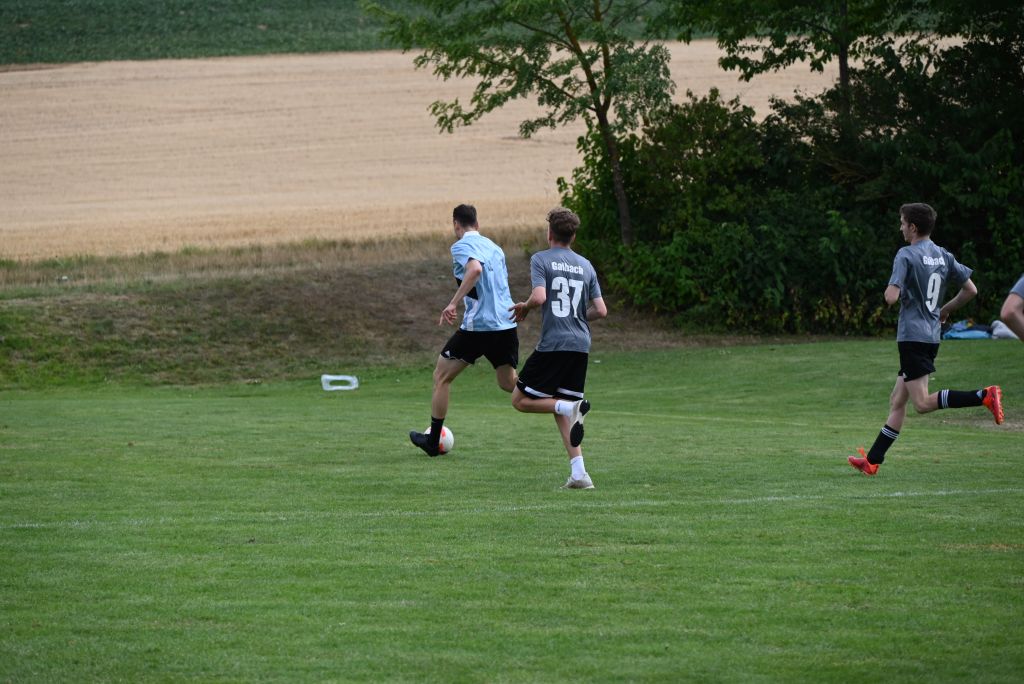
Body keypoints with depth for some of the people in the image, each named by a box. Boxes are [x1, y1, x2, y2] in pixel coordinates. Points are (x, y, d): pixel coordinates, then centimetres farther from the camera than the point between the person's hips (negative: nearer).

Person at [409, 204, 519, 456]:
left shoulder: (461, 246, -5)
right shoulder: (494, 247, 19)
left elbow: (475, 269, -26)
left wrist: (453, 303, -28)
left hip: (477, 326, -7)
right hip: (507, 325, 7)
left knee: (441, 377, 10)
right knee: (508, 382, 14)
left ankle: (432, 441, 14)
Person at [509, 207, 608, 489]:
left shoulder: (541, 259, -2)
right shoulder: (585, 265, 13)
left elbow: (539, 296, -17)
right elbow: (601, 310, 10)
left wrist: (524, 307, 4)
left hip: (552, 344, -5)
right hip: (580, 346, 5)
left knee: (520, 400, 7)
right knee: (560, 407, 13)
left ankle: (571, 407, -18)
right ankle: (578, 473, -1)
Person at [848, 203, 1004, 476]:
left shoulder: (906, 256, -11)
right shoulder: (943, 256, 10)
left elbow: (891, 297, -20)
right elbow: (970, 290, 12)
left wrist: (890, 290, 3)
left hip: (912, 337, -9)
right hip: (931, 338, 9)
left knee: (922, 403, -13)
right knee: (897, 402, 11)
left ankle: (984, 396, -26)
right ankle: (873, 460, 14)